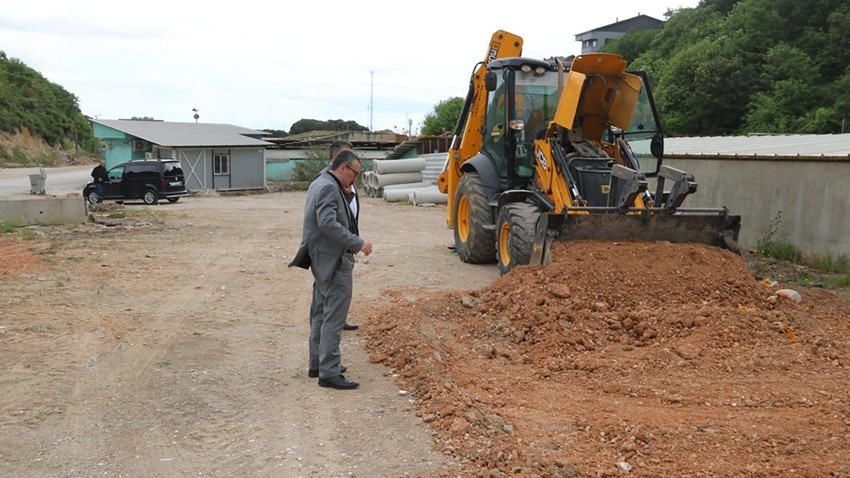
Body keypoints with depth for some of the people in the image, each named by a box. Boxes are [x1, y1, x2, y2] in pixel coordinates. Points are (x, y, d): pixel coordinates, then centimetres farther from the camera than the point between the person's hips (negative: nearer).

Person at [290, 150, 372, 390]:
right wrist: (358, 243, -26)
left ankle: (317, 364, 28)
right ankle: (329, 373, -3)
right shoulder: (329, 187, -17)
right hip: (333, 260, -11)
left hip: (322, 260, 11)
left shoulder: (319, 183, 15)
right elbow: (328, 223, -28)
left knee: (321, 314, 17)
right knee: (334, 318, -7)